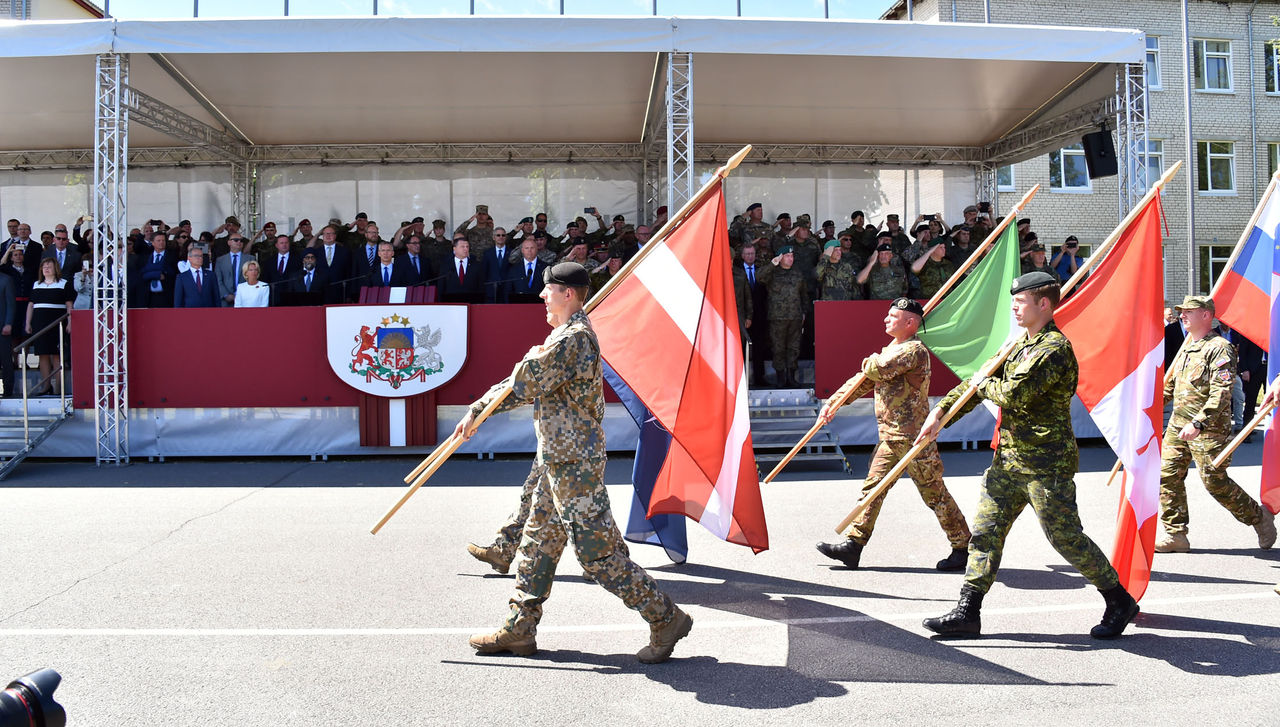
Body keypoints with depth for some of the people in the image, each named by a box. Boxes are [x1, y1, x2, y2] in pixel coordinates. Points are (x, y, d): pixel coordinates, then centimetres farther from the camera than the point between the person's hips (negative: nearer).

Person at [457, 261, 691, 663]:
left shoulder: (572, 339, -19)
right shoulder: (573, 333, 15)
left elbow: (523, 386, -16)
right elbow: (522, 385, 20)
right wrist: (477, 411, 17)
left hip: (574, 465, -11)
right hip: (560, 461, 11)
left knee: (598, 553, -5)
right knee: (538, 543, 15)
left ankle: (666, 618, 4)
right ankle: (519, 630, 25)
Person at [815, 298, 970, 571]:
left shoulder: (914, 350, -15)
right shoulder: (892, 349, 17)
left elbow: (878, 370, -25)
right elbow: (864, 380, 21)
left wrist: (871, 361, -1)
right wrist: (834, 402, 12)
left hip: (913, 438, -9)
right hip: (889, 438, 9)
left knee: (935, 494, 0)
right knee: (872, 488, 6)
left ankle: (963, 547, 13)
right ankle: (852, 544, 9)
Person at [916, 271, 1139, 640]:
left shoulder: (1055, 348, -16)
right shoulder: (1021, 344, 15)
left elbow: (1013, 394, -25)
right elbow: (981, 380, 19)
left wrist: (984, 384, -5)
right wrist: (940, 412, 12)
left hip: (1046, 464, -9)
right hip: (1008, 459, 9)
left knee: (1065, 537, -2)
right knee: (985, 530, 6)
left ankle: (1120, 602, 18)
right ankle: (967, 614, 10)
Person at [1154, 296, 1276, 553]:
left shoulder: (1219, 348, -12)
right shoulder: (1187, 346, 15)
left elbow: (1221, 394, -21)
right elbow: (1171, 382, 27)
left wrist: (1198, 423, -29)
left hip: (1208, 429, -8)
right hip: (1178, 424, 8)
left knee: (1215, 482, -4)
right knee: (1167, 474, 2)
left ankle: (1259, 517, 19)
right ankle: (1175, 534, 9)